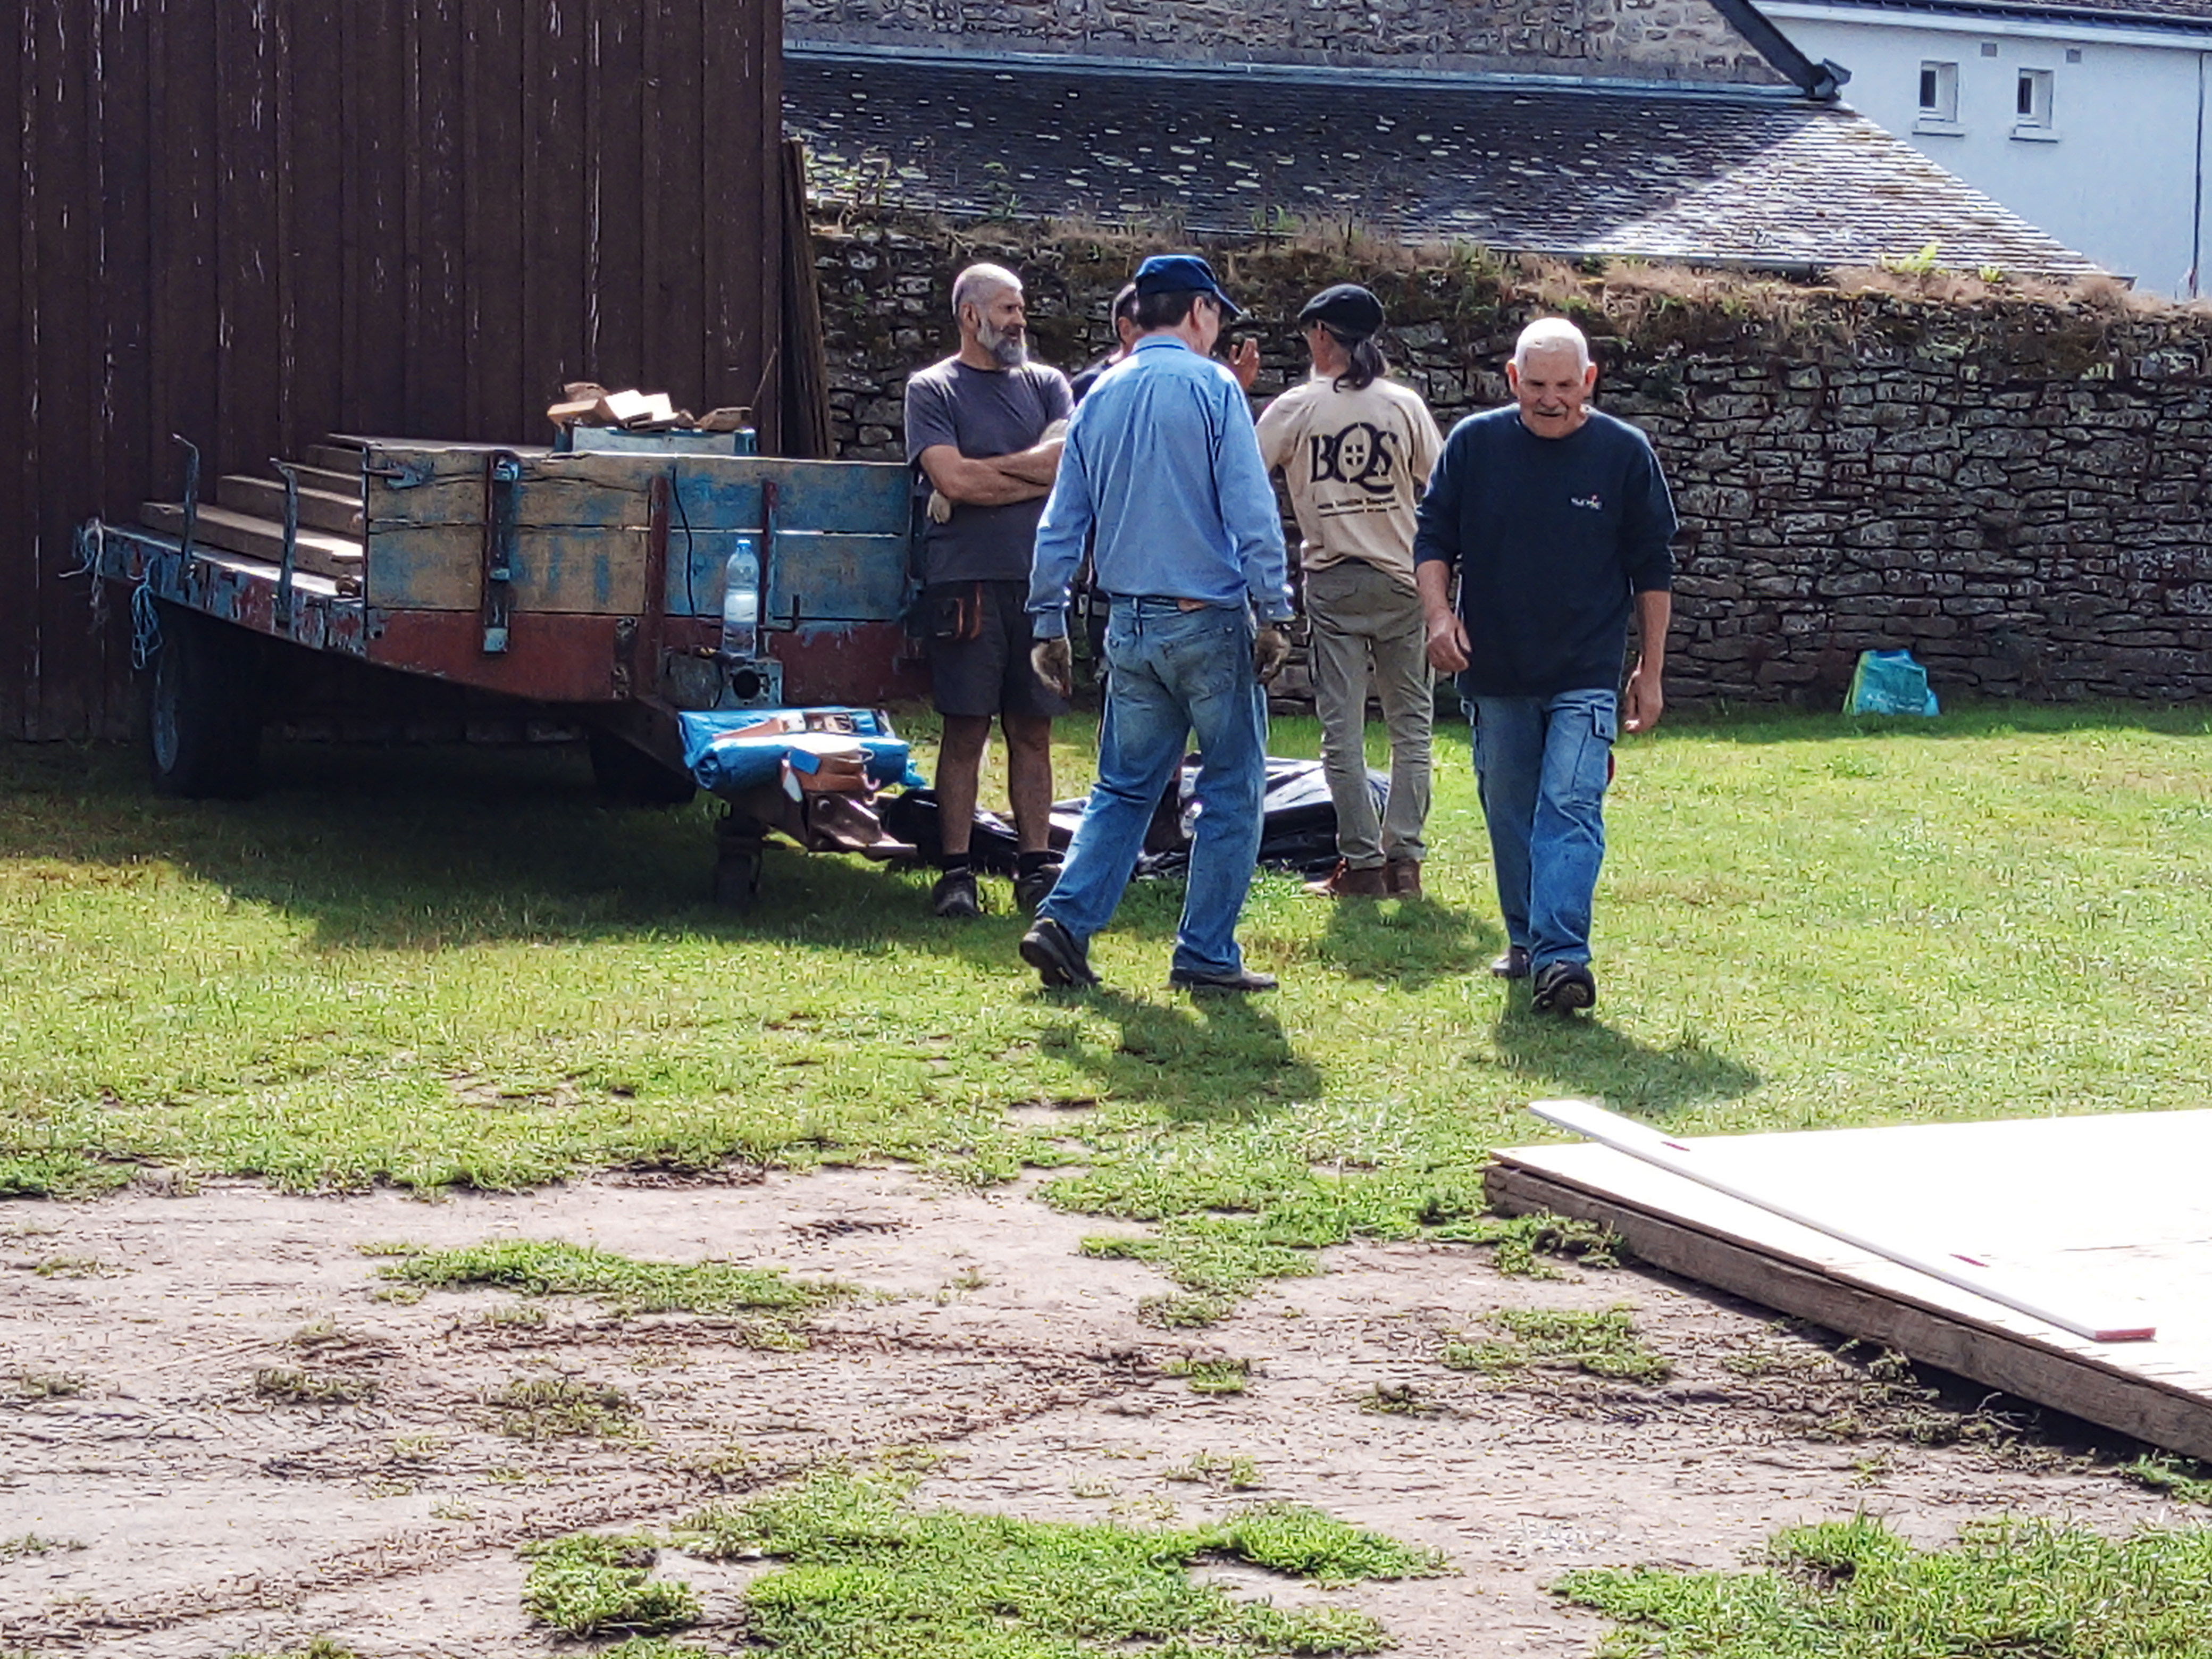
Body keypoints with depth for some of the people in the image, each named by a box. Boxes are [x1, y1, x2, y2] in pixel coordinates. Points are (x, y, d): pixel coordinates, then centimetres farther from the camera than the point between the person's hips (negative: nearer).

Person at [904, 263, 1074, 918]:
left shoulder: (1046, 385, 14)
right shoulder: (931, 390, 4)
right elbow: (951, 480, -10)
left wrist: (985, 476, -6)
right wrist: (1033, 474, -1)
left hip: (1039, 580, 3)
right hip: (965, 579, -3)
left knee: (1033, 731, 5)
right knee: (965, 731, -2)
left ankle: (1036, 866, 9)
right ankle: (957, 871, 1)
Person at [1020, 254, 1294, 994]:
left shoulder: (1099, 397, 9)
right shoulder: (1211, 386, -7)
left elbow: (1061, 522, 11)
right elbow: (1251, 510, -12)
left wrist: (1049, 622, 16)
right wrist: (1273, 613, -8)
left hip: (1130, 626, 5)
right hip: (1210, 623, -5)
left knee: (1124, 786, 14)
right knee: (1232, 788, 4)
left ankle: (1065, 921, 0)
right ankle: (1205, 955, 4)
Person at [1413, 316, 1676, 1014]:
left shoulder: (1625, 453, -2)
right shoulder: (1474, 443, 1)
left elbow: (1653, 569, 5)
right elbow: (1433, 536, 8)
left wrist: (1651, 671, 4)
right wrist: (1439, 611, -11)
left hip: (1586, 675, -3)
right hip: (1494, 673, 3)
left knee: (1570, 808, -14)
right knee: (1509, 814, 11)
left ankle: (1561, 957, -22)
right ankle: (1525, 940, 26)